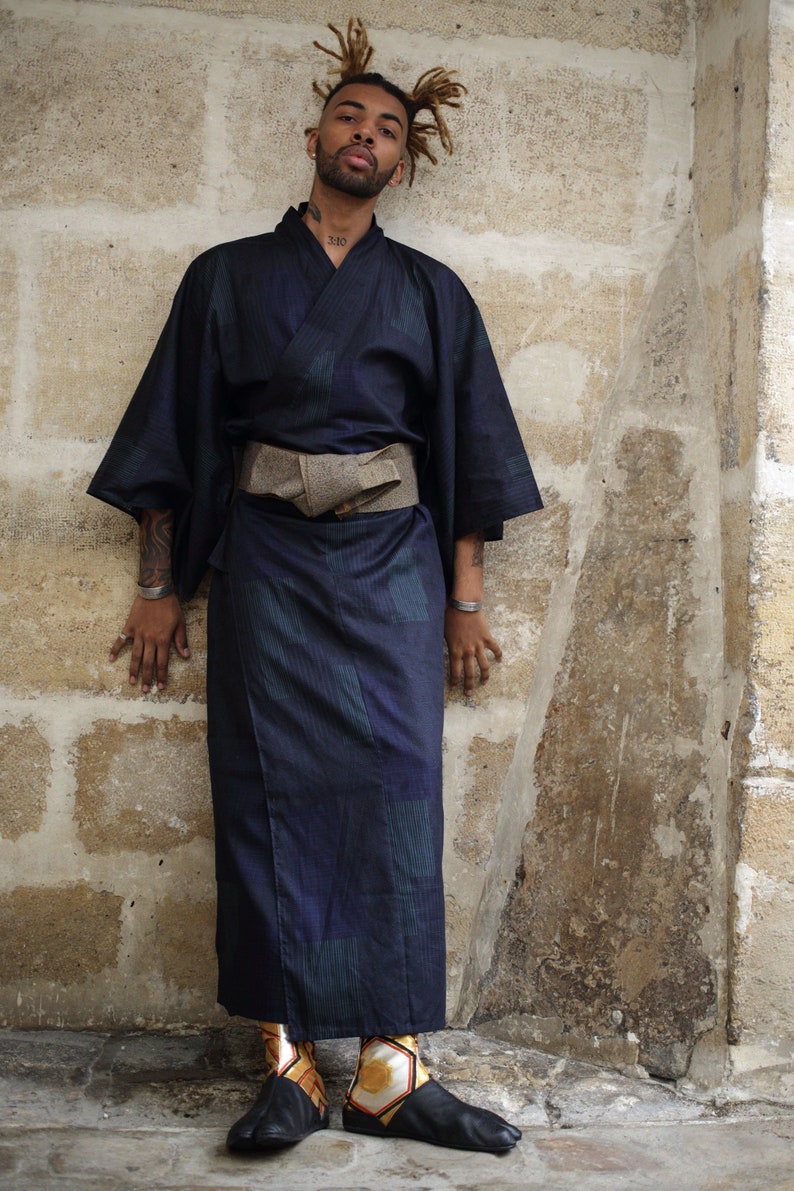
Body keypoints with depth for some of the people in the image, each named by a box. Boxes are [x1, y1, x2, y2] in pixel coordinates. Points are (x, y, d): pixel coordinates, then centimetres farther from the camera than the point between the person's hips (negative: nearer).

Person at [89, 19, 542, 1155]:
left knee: (394, 790, -6)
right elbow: (174, 436, 9)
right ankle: (290, 1067, 2)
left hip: (393, 557, 1)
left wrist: (466, 596, 3)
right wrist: (160, 588, 3)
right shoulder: (227, 277, 12)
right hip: (266, 556, 0)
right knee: (272, 789, -5)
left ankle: (391, 1070, 1)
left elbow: (468, 448, 10)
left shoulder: (430, 291, 14)